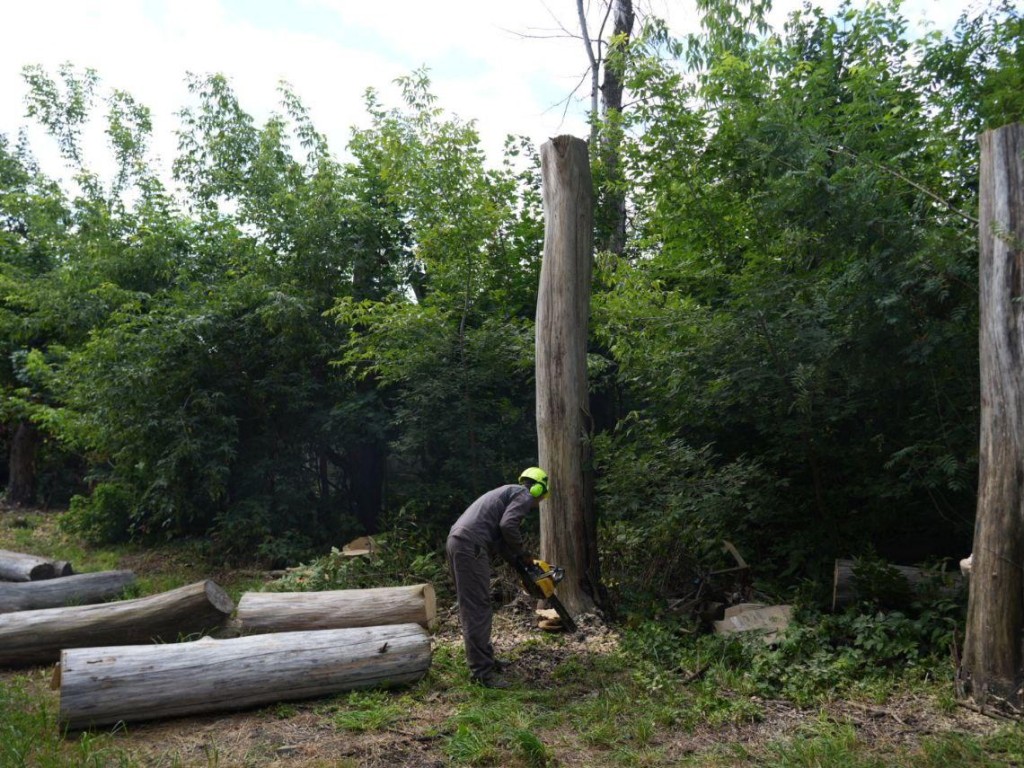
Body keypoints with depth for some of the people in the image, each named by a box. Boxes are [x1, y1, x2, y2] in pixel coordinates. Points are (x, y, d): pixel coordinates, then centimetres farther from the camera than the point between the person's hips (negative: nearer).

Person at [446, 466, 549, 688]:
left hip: (456, 541, 10)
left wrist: (518, 561, 20)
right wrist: (522, 554, 1)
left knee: (472, 607, 16)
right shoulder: (524, 495, 3)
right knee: (478, 609, -8)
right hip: (471, 546, -10)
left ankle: (483, 659, 24)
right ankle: (482, 671, -6)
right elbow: (508, 525, -15)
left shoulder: (508, 493, 30)